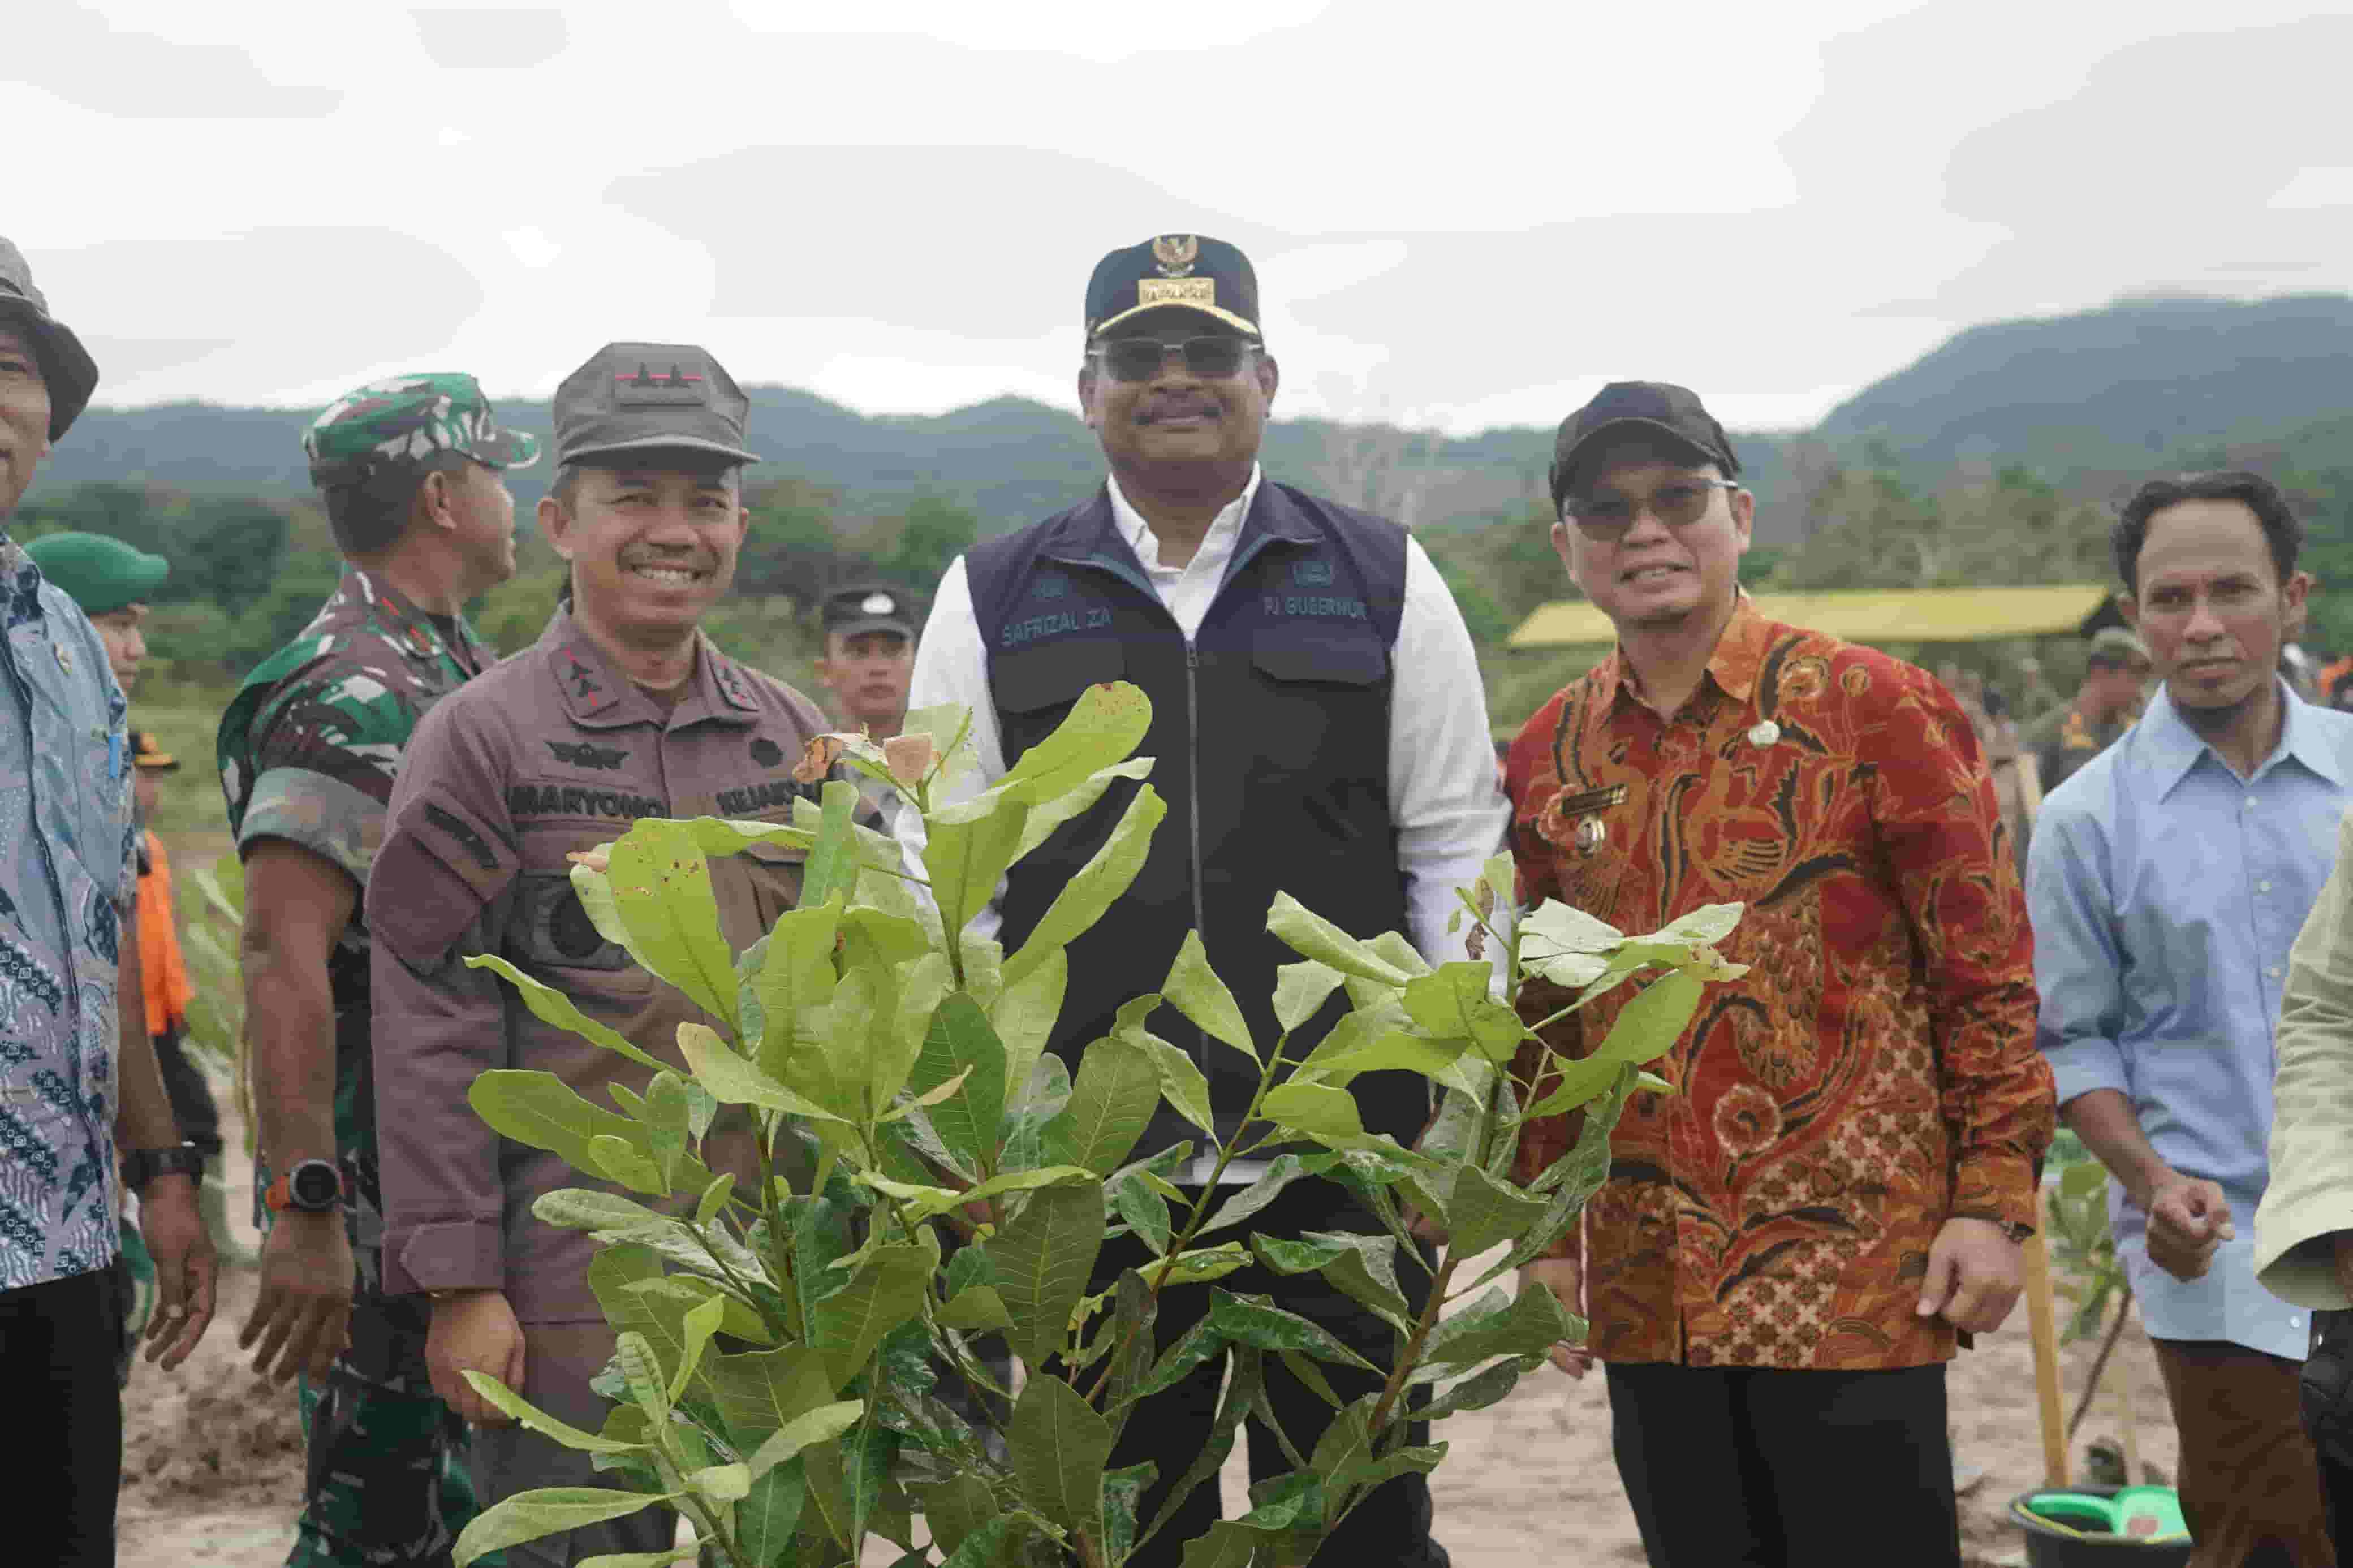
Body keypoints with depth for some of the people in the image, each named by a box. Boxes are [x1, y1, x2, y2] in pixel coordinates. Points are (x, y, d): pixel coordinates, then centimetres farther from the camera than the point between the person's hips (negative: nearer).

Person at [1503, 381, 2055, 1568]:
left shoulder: (1875, 706, -4)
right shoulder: (1549, 756, 8)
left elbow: (1987, 968, -5)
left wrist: (1995, 1199, -9)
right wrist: (1547, 1231, 13)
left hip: (1854, 1272, -4)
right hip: (1649, 1290, 5)